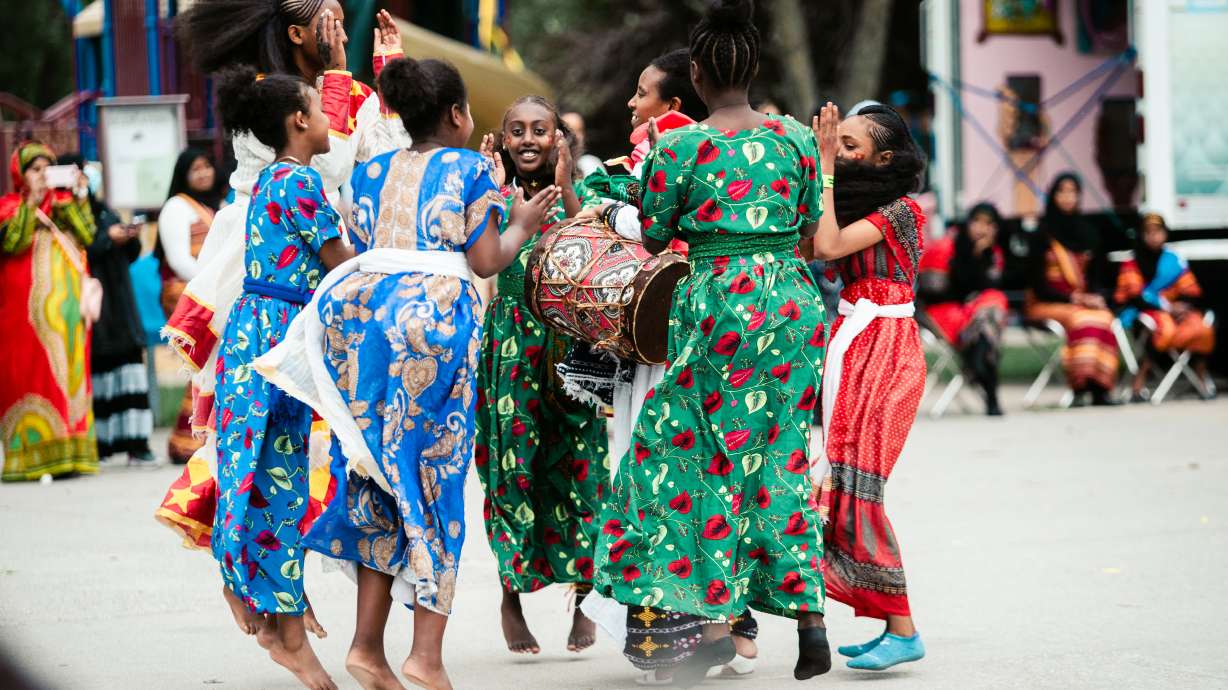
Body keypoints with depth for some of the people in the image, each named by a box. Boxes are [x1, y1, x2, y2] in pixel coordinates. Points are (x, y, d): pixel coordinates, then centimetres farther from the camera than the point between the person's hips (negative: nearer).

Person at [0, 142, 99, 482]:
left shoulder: (63, 203, 16)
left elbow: (86, 236, 3)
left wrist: (79, 198, -4)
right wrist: (32, 202, -17)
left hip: (66, 306, 5)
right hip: (28, 310, -5)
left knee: (70, 374, 2)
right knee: (32, 374, -9)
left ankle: (68, 452, 3)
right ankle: (33, 457, -12)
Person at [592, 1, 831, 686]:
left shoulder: (678, 149, -8)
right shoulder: (796, 137, 2)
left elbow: (652, 240, 1)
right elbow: (813, 228, 9)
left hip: (716, 306, -4)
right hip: (794, 305, 4)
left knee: (706, 455, 6)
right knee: (782, 457, 12)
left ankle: (718, 617, 3)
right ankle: (809, 614, 9)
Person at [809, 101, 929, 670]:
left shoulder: (898, 210, -9)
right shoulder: (854, 204, 16)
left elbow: (828, 246, -20)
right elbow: (810, 248, 3)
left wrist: (826, 163, -14)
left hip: (882, 350, -9)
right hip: (851, 346, 9)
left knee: (854, 481, -13)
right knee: (841, 481, 5)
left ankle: (903, 630, -11)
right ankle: (894, 626, 8)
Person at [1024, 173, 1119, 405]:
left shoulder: (1086, 231, 15)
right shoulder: (1043, 234, 0)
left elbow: (1096, 273, 18)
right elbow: (1037, 281, -4)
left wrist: (1093, 297, -4)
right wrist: (1072, 298, -12)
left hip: (1084, 299, 4)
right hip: (1048, 303, -4)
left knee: (1104, 317, -31)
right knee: (1081, 319, -36)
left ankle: (1099, 387, -39)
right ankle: (1082, 383, -40)